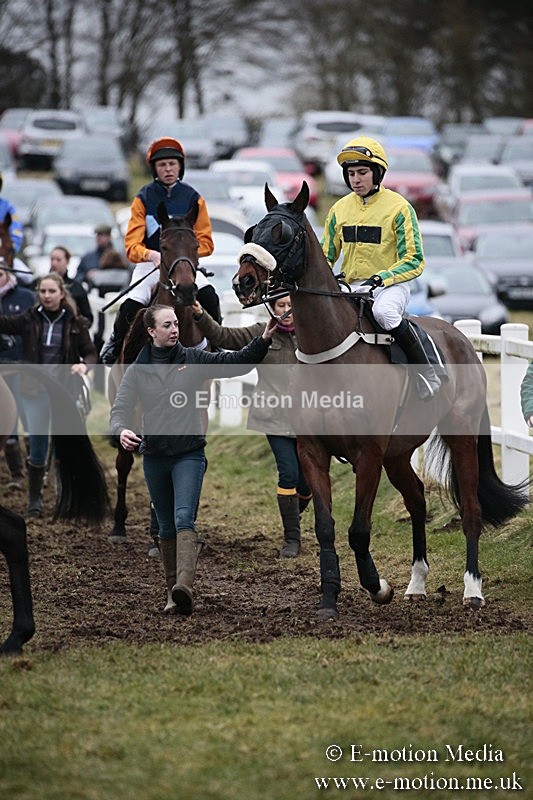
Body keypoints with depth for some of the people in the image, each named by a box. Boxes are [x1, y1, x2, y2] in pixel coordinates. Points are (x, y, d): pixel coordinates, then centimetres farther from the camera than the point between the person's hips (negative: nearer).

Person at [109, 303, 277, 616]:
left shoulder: (194, 360, 1)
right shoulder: (138, 370, 3)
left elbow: (236, 363, -2)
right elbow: (121, 408, -3)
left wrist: (263, 341, -17)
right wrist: (122, 430, -26)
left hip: (189, 453, -3)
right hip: (154, 457, 3)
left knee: (184, 519, -20)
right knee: (167, 527, 12)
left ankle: (184, 587, -34)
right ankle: (173, 592, 22)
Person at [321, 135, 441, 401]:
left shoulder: (398, 207, -6)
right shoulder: (340, 209, 10)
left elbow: (414, 261, -9)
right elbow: (326, 255, 19)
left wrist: (380, 278, -23)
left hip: (391, 284, -6)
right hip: (351, 287, 6)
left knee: (384, 311, -38)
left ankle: (426, 372, -25)